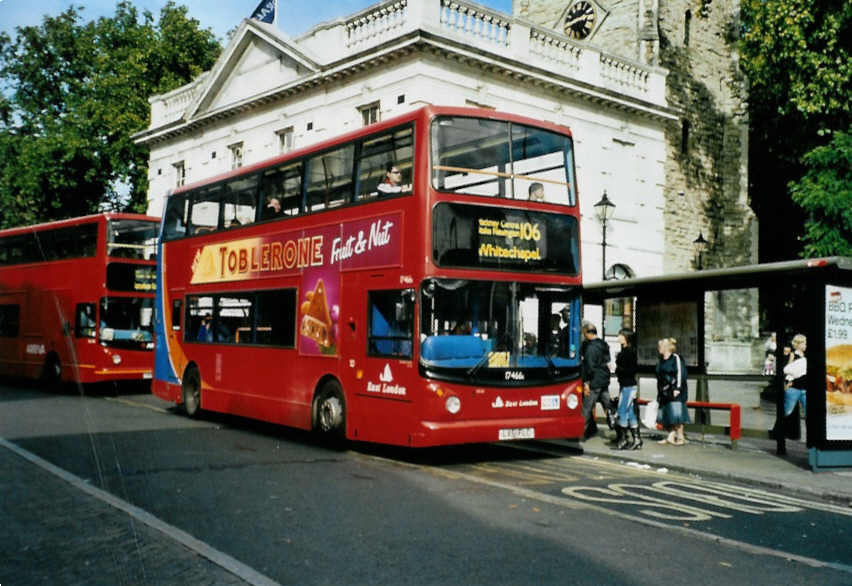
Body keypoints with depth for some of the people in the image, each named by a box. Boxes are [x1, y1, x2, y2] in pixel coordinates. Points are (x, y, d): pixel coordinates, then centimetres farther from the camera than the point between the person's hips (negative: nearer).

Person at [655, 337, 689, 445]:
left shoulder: (676, 358, -8)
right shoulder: (661, 360, 17)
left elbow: (681, 374, -13)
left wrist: (677, 388, -18)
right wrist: (659, 392, 20)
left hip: (675, 392, -8)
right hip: (664, 392, 8)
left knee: (675, 413, -9)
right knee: (666, 414, 7)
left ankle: (680, 437, -2)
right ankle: (671, 436, 14)